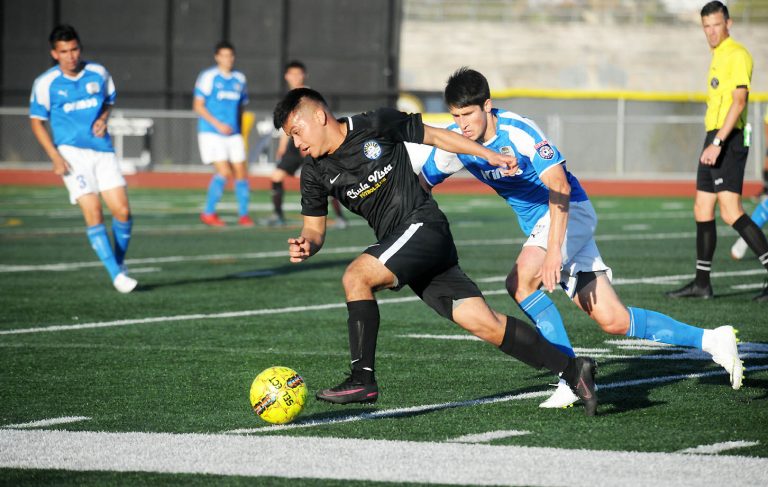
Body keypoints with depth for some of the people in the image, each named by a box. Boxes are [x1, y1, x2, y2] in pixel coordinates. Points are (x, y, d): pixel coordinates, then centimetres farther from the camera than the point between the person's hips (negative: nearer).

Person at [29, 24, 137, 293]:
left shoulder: (99, 73, 3)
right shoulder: (45, 83, -5)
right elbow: (36, 121, 2)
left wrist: (103, 119, -3)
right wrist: (55, 157, -8)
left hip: (102, 151, 3)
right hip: (72, 152, -3)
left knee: (122, 211, -4)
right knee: (93, 213, -14)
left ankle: (120, 262, 21)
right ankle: (116, 274, -7)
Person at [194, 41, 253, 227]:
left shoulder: (239, 78, 12)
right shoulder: (208, 77, -5)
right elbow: (198, 105, -7)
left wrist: (239, 130, 17)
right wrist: (217, 124, -15)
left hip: (233, 134, 5)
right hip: (211, 133, -5)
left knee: (241, 173, -1)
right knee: (224, 171, -16)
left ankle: (243, 215, 9)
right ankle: (208, 213, -4)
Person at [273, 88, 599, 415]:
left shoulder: (375, 125, -6)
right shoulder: (315, 173, 8)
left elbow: (433, 136, 4)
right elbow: (315, 227, 14)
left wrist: (489, 154, 0)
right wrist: (307, 245, -9)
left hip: (423, 225, -5)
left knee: (356, 276, -24)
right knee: (485, 324, -2)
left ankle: (362, 379, -19)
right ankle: (571, 368, 5)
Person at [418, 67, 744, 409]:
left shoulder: (519, 131, -22)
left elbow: (558, 186, -28)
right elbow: (420, 187, 5)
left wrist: (553, 249, -36)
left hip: (569, 213, -7)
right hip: (536, 224, 7)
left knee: (520, 280, -30)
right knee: (613, 321, 0)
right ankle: (710, 341, 10)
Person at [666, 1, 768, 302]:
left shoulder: (737, 55, -11)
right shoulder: (718, 56, 18)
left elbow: (739, 101, -20)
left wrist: (718, 142, -26)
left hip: (728, 140, -10)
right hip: (714, 140, 10)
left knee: (731, 212, -17)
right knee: (702, 211, 11)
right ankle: (702, 283, 17)